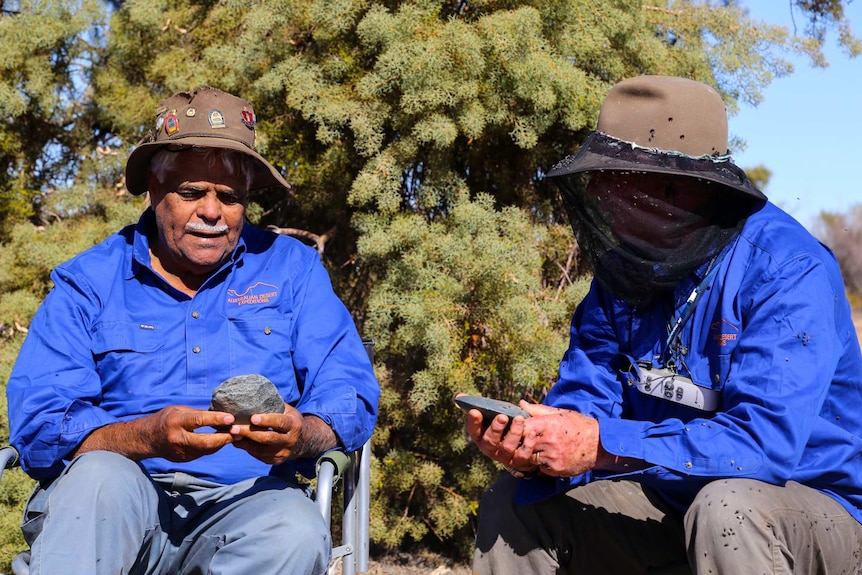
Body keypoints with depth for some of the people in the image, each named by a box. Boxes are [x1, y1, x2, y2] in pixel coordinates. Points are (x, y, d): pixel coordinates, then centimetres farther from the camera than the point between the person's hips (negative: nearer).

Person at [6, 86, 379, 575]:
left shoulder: (292, 269, 12)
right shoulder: (88, 282, 8)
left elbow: (351, 395, 4)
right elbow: (37, 422, -3)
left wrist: (301, 435, -20)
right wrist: (149, 438, -23)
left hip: (244, 501, 1)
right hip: (116, 507, -1)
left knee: (296, 531, -32)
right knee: (101, 476, -35)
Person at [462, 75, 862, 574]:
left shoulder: (788, 270, -23)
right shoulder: (626, 270, 0)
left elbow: (766, 441, -32)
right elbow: (585, 394, -2)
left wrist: (603, 445, -36)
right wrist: (532, 448, -25)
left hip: (811, 501, -6)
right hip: (672, 499, 6)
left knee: (729, 506, -38)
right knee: (513, 505, -1)